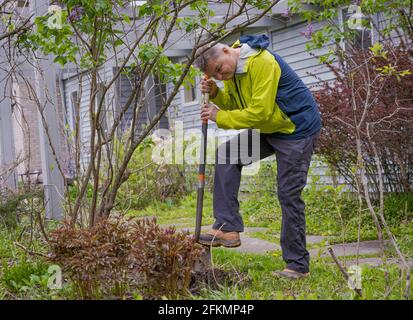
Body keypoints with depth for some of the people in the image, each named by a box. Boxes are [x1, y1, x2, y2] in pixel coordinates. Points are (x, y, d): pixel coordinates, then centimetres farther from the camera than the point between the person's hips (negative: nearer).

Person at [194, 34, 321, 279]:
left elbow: (260, 112, -29)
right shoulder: (231, 68, 3)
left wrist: (220, 117, -20)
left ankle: (298, 265, 3)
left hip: (298, 129, -9)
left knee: (289, 195, -8)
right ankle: (228, 228, -1)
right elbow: (234, 104, 10)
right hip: (270, 129, 9)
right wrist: (215, 93, -10)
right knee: (226, 155, 1)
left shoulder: (262, 62, -27)